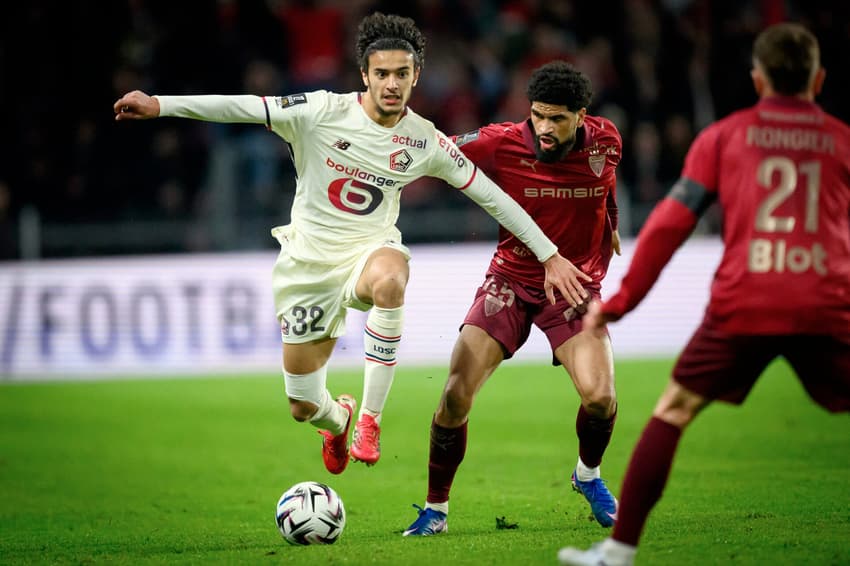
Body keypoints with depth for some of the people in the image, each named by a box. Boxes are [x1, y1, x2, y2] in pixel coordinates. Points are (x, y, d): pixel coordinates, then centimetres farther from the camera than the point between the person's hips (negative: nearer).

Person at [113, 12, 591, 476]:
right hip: (309, 261, 0)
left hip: (371, 249, 0)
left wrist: (550, 255, 1)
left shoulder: (425, 142, -6)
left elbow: (492, 196, 1)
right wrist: (159, 105, -24)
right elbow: (244, 107, -16)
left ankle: (370, 421, -30)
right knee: (303, 408, 4)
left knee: (388, 279, -41)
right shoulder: (323, 112, -13)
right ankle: (338, 419, 46)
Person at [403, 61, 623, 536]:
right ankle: (436, 509, 6)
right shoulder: (502, 144, -16)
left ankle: (588, 475, 14)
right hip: (511, 279, -1)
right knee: (456, 397, -13)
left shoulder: (606, 141, -8)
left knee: (600, 396, -20)